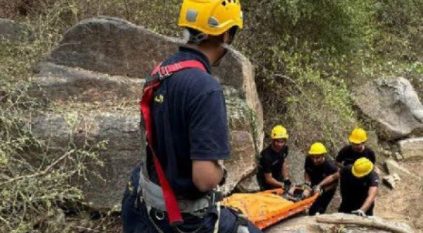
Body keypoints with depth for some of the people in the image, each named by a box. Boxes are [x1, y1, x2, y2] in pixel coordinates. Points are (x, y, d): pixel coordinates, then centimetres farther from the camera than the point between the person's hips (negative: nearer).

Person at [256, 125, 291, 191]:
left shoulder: (284, 148, -13)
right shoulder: (266, 156, -33)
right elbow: (268, 179, -26)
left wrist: (286, 179, -5)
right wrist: (283, 185, -30)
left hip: (278, 176, 7)